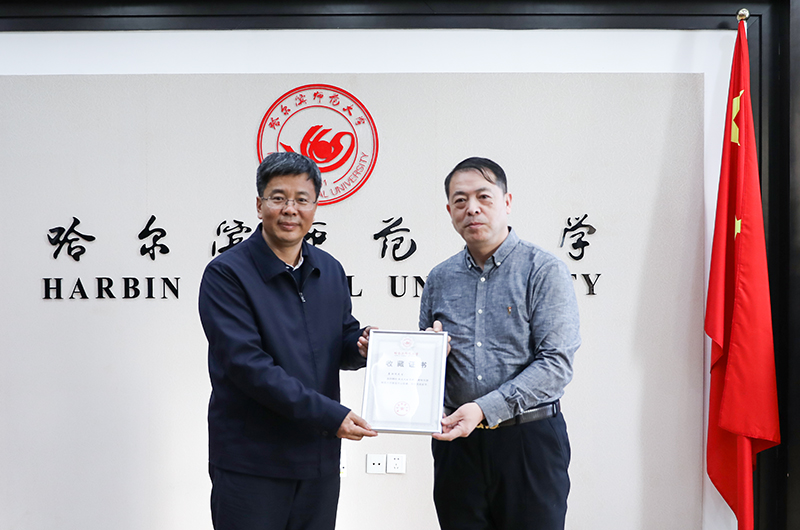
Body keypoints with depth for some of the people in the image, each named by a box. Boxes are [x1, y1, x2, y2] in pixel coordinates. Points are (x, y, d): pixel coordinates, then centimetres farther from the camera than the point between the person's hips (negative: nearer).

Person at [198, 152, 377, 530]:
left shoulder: (330, 271, 9)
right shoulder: (226, 274, -11)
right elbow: (248, 365, -20)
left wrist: (361, 344, -9)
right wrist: (329, 415, -23)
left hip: (320, 458, 6)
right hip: (250, 465, -5)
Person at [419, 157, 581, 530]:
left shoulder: (544, 271, -6)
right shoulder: (439, 279, 9)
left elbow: (556, 364, -14)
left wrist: (484, 409, -21)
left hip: (529, 441, -4)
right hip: (456, 442, 4)